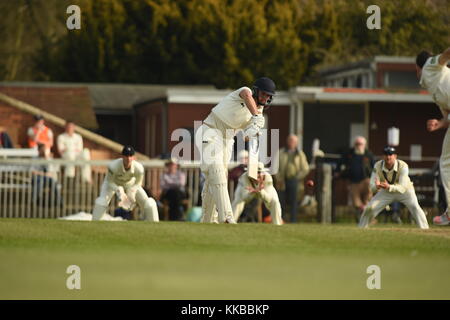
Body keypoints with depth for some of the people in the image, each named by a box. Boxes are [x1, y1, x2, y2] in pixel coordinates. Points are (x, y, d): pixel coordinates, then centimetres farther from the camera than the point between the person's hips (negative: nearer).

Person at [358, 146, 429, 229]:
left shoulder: (403, 166, -32)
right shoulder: (378, 166, -23)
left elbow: (403, 188, -37)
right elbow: (372, 186, -25)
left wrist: (389, 187, -56)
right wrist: (376, 186, -51)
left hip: (405, 190, -3)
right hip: (386, 191, 3)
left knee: (414, 206, -28)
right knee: (369, 208, -7)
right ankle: (361, 228, 16)